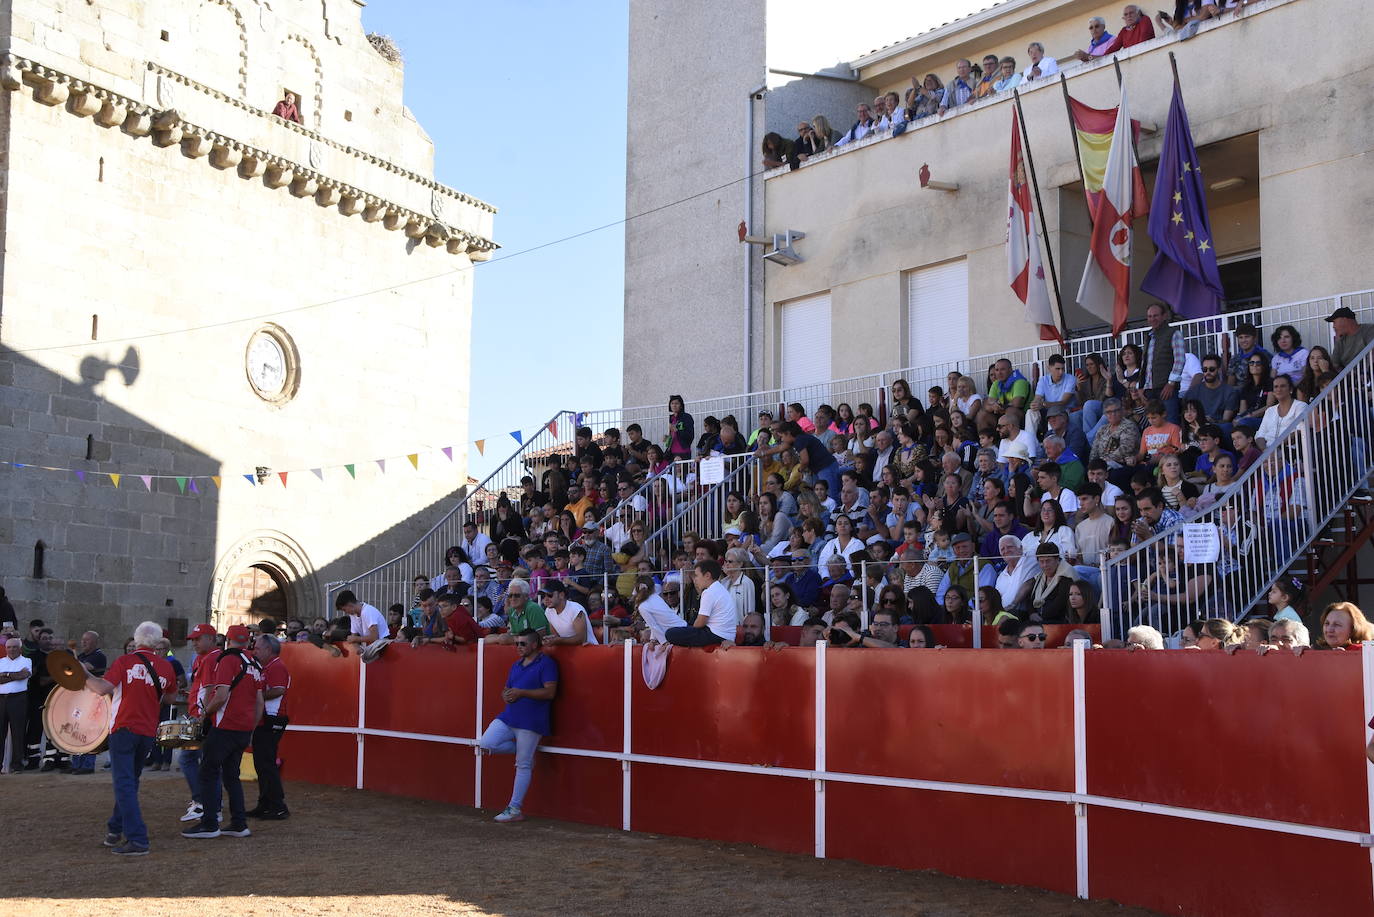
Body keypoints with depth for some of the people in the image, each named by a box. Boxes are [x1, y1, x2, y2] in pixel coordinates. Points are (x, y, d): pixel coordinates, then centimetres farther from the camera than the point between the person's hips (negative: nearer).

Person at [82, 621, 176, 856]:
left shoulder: (125, 661, -7)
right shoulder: (166, 667, 4)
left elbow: (104, 688, -18)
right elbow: (170, 698, 17)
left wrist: (84, 675, -4)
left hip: (124, 727, -4)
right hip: (148, 731, 4)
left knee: (124, 783, -6)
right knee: (131, 780, 21)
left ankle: (137, 840, -14)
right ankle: (115, 829, 33)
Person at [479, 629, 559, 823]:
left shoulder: (546, 664, -7)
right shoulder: (516, 665, 18)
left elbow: (549, 692, -15)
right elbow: (506, 690, 24)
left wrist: (521, 692, -16)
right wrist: (507, 696, -1)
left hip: (531, 722, -8)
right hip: (508, 718, 8)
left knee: (523, 766, -2)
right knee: (486, 744, -10)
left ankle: (515, 809, 4)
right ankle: (523, 751, 10)